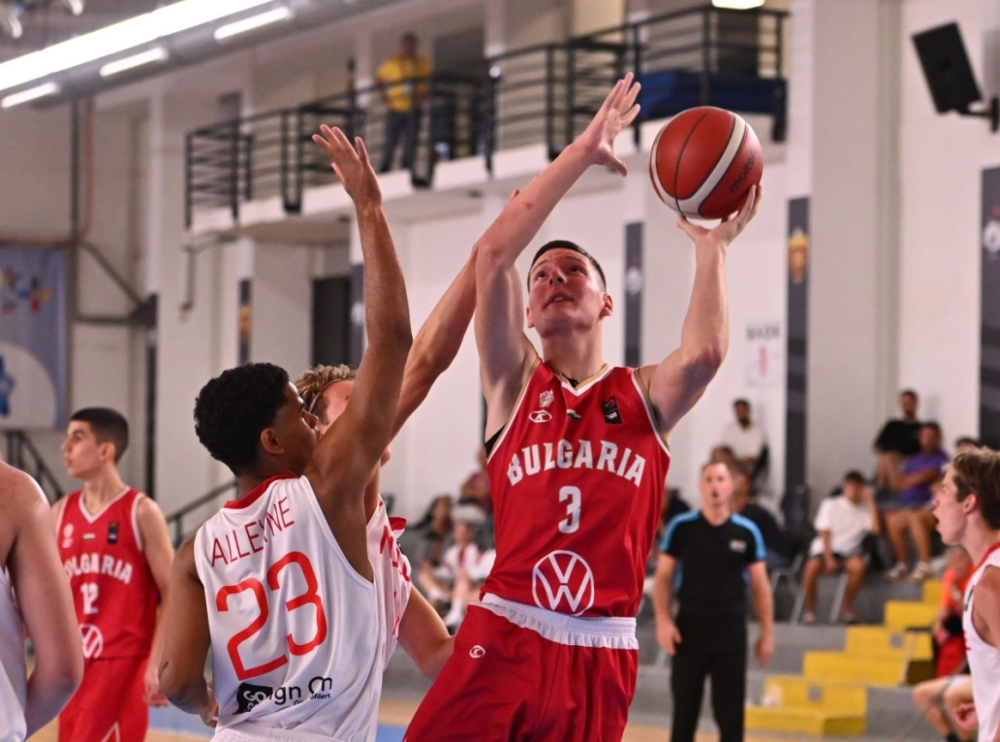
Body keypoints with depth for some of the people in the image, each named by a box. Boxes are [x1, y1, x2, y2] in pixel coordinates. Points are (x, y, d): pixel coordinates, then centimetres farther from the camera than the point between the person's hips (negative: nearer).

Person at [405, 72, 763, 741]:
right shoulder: (516, 383, 9)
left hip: (601, 657, 1)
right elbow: (495, 252, -3)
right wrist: (584, 153, -2)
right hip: (505, 638, -1)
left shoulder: (644, 398, 11)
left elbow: (705, 354, -13)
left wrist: (712, 247, -1)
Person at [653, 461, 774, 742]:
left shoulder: (747, 532, 3)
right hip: (689, 631, -1)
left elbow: (759, 585, 7)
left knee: (730, 714, 3)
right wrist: (663, 620, -11)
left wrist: (767, 631, 3)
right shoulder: (681, 527, 0)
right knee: (684, 711, 5)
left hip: (731, 633, 1)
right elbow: (663, 577, 2)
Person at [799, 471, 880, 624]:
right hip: (826, 550, -1)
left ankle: (847, 606, -12)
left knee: (859, 565, -35)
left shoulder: (865, 509, 7)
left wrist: (870, 501, -8)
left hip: (849, 553, 1)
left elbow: (875, 528, -13)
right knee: (812, 566, -35)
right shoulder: (830, 505, 5)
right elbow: (825, 534, -2)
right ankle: (809, 610, -16)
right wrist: (829, 559, -16)